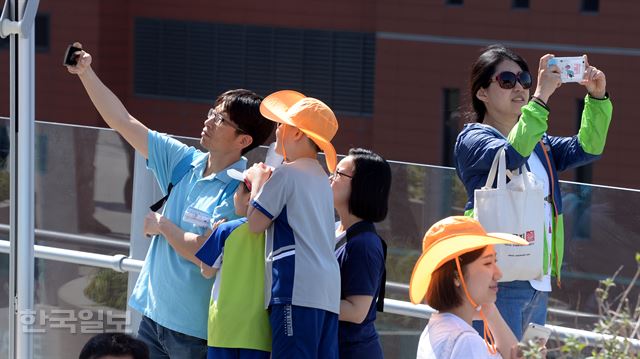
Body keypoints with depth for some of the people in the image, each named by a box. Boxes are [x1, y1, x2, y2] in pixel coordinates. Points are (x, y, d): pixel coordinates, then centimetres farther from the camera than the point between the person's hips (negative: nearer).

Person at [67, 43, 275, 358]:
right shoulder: (184, 162, 5)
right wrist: (85, 73, 3)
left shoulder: (239, 191, -16)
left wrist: (163, 226, -9)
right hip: (154, 317, 7)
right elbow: (124, 123, 9)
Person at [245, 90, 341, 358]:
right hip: (328, 288, 9)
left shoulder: (287, 173, -4)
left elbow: (255, 222, -2)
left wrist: (258, 182, 13)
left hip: (298, 288, -9)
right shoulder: (320, 177, 23)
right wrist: (266, 184, 26)